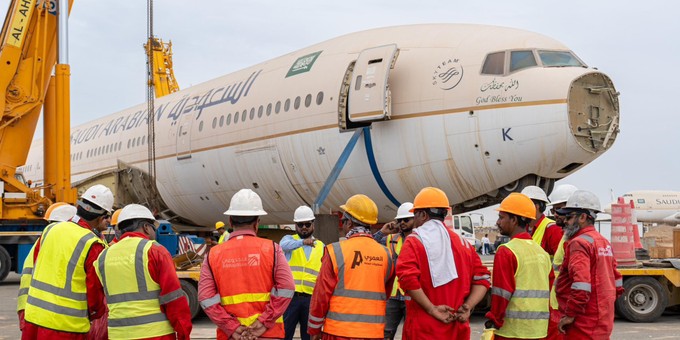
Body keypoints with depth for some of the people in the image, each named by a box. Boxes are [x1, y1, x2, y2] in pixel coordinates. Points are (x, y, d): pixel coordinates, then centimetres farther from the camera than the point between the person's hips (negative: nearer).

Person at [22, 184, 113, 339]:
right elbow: (94, 292, -9)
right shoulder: (93, 245, -14)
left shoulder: (50, 229, 4)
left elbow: (35, 267, 14)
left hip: (33, 315, 6)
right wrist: (96, 314, 10)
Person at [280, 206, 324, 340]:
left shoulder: (321, 246, 14)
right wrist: (303, 242, -37)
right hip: (289, 296, -2)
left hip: (311, 299, 2)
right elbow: (285, 245, -19)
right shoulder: (289, 239, 7)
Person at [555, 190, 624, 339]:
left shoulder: (579, 243, -14)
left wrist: (570, 315, -20)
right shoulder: (604, 242, 15)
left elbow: (581, 284, -26)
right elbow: (617, 284, 19)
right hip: (603, 323, 9)